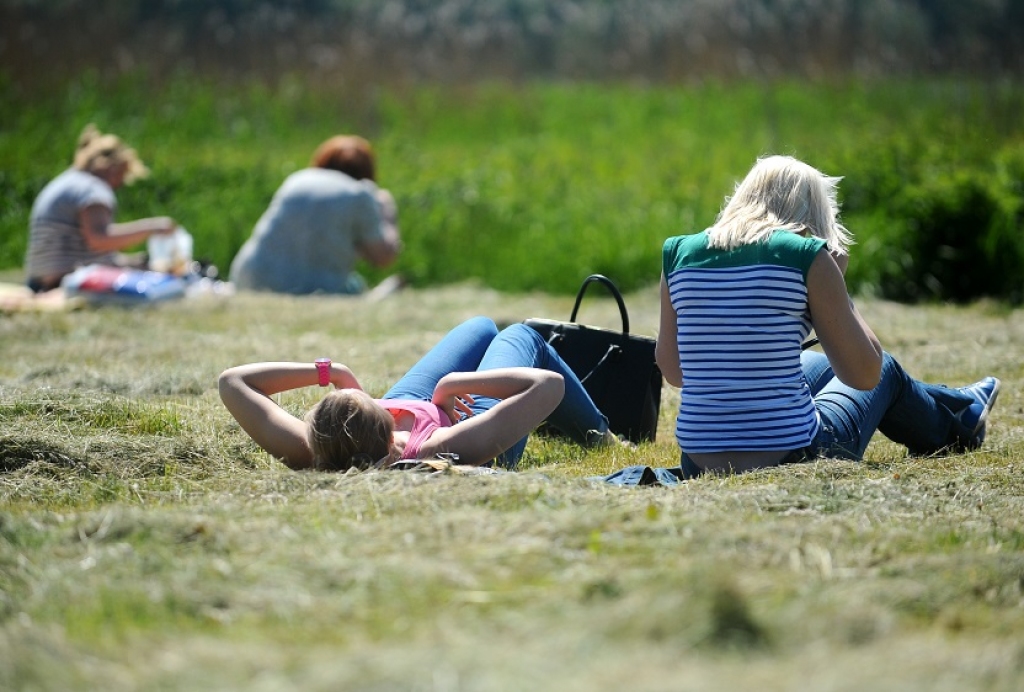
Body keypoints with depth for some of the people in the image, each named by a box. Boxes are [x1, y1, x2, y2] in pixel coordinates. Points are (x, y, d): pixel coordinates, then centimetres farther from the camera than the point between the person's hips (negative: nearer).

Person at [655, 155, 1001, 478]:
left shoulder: (679, 253, 2)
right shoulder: (808, 257, -10)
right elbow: (865, 375, -6)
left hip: (699, 462, 5)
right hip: (790, 458, -5)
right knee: (886, 372, 27)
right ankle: (957, 426, 58)